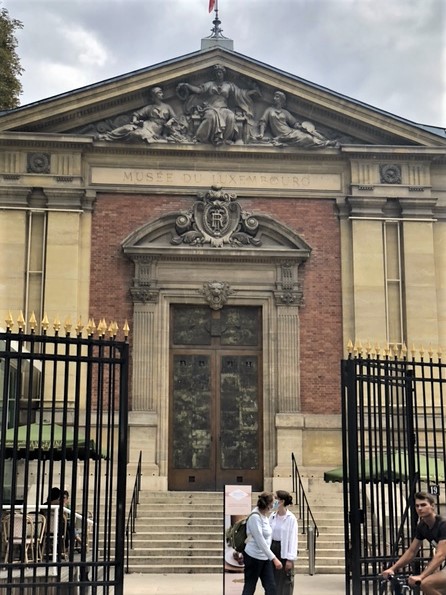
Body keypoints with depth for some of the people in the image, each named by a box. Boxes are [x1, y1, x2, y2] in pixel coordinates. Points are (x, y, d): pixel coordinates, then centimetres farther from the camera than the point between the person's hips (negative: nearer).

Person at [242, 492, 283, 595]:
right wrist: (274, 558, -26)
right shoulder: (255, 517, -21)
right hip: (253, 557, -8)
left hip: (265, 558, 8)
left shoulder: (265, 516, 6)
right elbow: (260, 541, -25)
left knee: (271, 586, 3)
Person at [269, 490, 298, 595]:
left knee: (285, 581, 2)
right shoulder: (272, 516, 3)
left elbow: (293, 538, -12)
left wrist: (290, 559, -14)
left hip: (284, 550, -5)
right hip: (272, 548, 5)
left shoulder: (291, 518, -12)